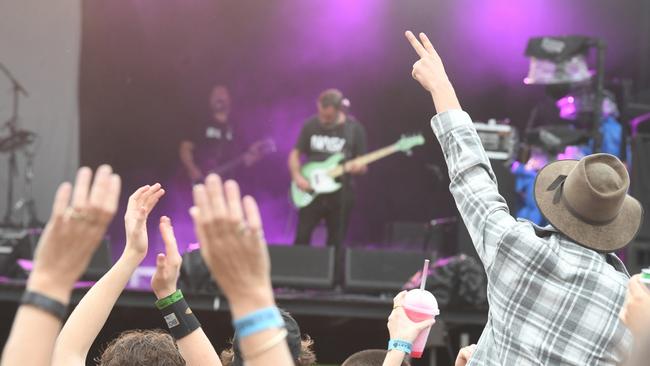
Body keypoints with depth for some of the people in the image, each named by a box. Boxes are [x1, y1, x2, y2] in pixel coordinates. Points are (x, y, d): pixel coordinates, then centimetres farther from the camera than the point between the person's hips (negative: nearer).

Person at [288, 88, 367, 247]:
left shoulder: (354, 129, -4)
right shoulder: (311, 125, 0)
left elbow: (363, 166, 1)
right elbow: (295, 154, 8)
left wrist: (356, 167, -23)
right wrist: (298, 177, -8)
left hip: (340, 194, -1)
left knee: (335, 243, 3)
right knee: (302, 237, -5)